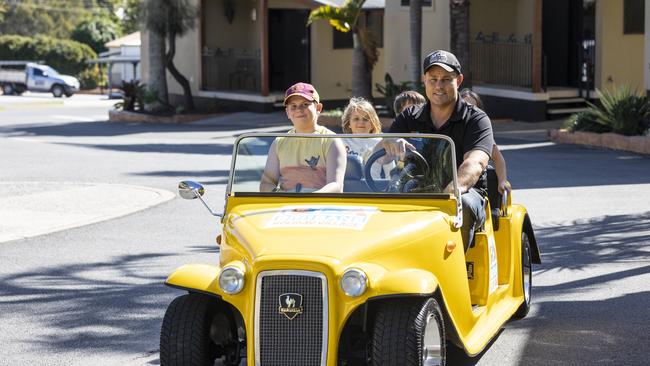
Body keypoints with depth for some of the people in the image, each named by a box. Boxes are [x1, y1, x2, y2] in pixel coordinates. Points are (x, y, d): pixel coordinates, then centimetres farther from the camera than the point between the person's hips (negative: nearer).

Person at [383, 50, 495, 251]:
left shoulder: (476, 120, 0)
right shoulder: (409, 118, 13)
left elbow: (475, 164, -18)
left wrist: (454, 189, -41)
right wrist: (389, 144, -24)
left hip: (466, 192, -2)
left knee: (461, 205, -37)